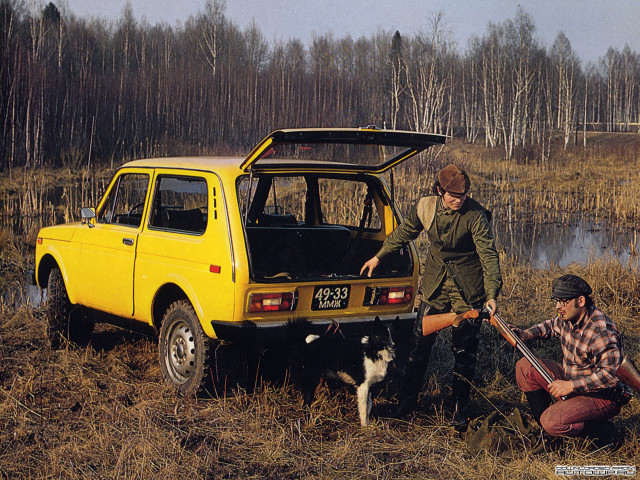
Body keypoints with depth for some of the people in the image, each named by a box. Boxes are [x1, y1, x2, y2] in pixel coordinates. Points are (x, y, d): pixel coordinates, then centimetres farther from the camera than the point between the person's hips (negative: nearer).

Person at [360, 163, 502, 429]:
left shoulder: (475, 215, -19)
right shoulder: (425, 207, -6)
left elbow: (488, 254, -20)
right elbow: (404, 232, 12)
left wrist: (492, 294, -30)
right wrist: (378, 257, 20)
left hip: (467, 289, -3)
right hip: (435, 284, 4)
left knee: (464, 349, 1)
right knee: (420, 341, 6)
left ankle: (460, 409, 14)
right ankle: (407, 400, 21)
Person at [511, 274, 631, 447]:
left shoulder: (602, 332, -29)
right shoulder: (568, 318, -2)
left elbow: (610, 375, -33)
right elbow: (552, 325, 23)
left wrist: (570, 386, -30)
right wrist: (526, 334, 5)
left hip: (602, 397, -9)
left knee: (552, 422, -28)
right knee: (525, 367, 3)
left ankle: (605, 432, -6)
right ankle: (542, 426, 12)